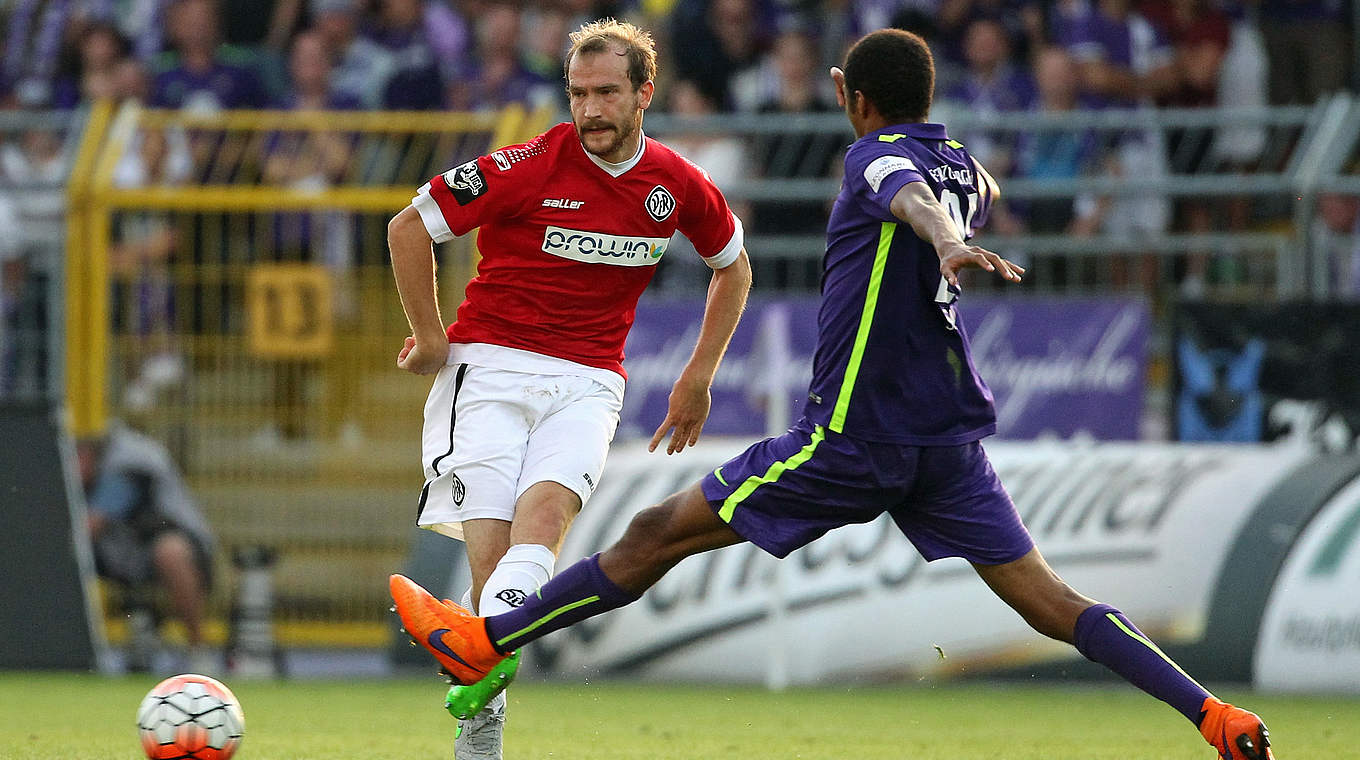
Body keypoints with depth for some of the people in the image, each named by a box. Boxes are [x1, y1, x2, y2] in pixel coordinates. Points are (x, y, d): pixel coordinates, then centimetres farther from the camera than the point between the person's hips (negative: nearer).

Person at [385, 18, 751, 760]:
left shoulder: (678, 185, 3)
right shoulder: (531, 165, -10)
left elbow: (733, 267, 23)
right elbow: (409, 228, -2)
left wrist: (698, 378, 19)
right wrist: (429, 338, 3)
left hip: (587, 383, 2)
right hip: (489, 368, -2)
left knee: (548, 505, -28)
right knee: (489, 547, -16)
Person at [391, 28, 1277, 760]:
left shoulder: (878, 154, -9)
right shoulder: (962, 164, 13)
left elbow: (909, 193, -35)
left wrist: (946, 240, -56)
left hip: (855, 435, -7)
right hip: (952, 431, 7)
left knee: (663, 532, 3)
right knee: (1049, 601, 2)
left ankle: (486, 641, 10)